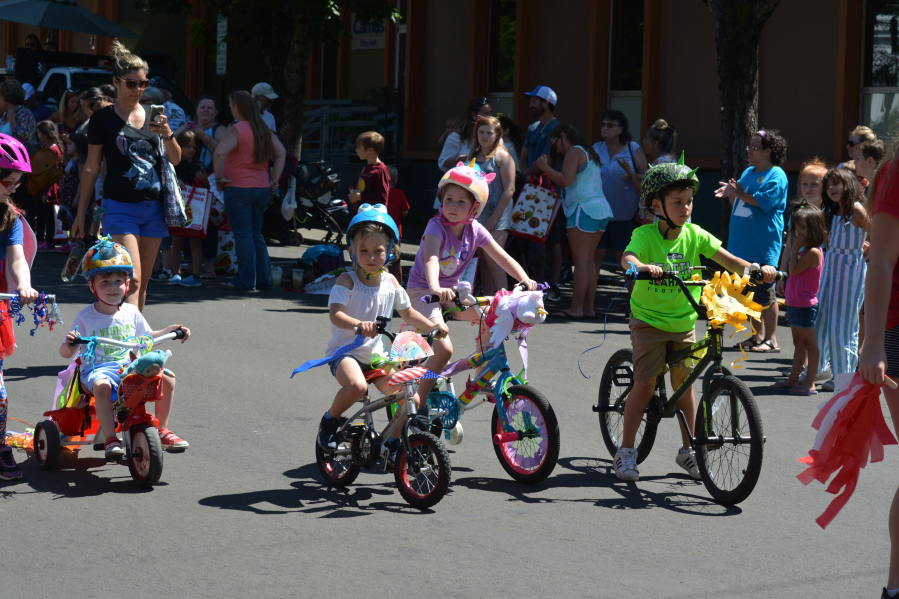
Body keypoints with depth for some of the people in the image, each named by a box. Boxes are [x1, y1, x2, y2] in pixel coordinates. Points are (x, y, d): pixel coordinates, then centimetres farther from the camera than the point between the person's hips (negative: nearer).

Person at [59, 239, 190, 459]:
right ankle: (111, 439, -34)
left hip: (128, 366, 4)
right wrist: (69, 344, -27)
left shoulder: (131, 312, 9)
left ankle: (161, 430, 3)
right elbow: (66, 353, -4)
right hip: (97, 369, -4)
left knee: (166, 377, -13)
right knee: (102, 385, -39)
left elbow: (147, 337, 24)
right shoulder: (85, 317, -3)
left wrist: (169, 331, 10)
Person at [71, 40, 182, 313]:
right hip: (120, 207, -4)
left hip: (153, 206, 5)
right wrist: (81, 213, 4)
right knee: (131, 279, -17)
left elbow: (176, 159, 9)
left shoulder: (153, 115, 10)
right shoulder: (103, 118, -1)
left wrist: (167, 134, -11)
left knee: (143, 283, 8)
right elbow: (91, 168, 3)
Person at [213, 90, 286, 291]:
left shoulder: (235, 130, -13)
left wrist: (219, 177, -14)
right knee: (256, 235, 15)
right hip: (262, 189, 7)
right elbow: (281, 153, 13)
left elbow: (220, 153, -26)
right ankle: (264, 278, 16)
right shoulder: (264, 129, 9)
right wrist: (274, 179, 12)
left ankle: (246, 280, -2)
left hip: (238, 188, -7)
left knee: (243, 235, -2)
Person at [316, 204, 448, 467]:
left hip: (378, 356, 6)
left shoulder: (390, 282, 6)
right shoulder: (347, 280, -11)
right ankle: (329, 420, -7)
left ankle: (394, 445, 20)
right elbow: (336, 314, -26)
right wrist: (359, 324, -45)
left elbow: (407, 312, 22)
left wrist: (433, 326, 9)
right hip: (346, 352, -5)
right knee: (356, 386, -38)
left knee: (412, 400, -6)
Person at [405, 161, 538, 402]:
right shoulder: (436, 227, -21)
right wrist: (435, 288, -58)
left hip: (450, 292, 6)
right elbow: (431, 258, -39)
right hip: (422, 292, -6)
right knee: (444, 349, -24)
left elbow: (502, 258, -7)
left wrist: (525, 280, -24)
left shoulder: (475, 230, -5)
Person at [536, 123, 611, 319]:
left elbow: (565, 180, -16)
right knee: (589, 260, 10)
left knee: (581, 260, -10)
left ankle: (576, 308, -11)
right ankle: (589, 307, 9)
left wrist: (545, 167, -5)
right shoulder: (589, 153, 24)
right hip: (600, 209, 9)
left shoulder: (574, 152, -5)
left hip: (584, 208, -9)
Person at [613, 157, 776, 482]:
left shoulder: (694, 234, -3)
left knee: (684, 383, 8)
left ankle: (688, 451, 22)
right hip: (649, 320, -4)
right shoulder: (645, 235, -14)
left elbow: (727, 259, -9)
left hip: (683, 322, 4)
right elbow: (627, 258, -33)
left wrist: (757, 269, -26)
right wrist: (642, 267, -56)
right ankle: (626, 451, 6)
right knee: (645, 383, -6)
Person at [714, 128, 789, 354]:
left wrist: (740, 194, -13)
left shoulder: (776, 176, -7)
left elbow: (764, 202, -19)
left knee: (764, 293, -6)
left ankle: (771, 339, 1)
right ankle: (758, 335, 19)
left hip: (763, 246, -8)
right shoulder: (748, 172, 18)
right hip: (742, 243, 8)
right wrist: (730, 194, 1)